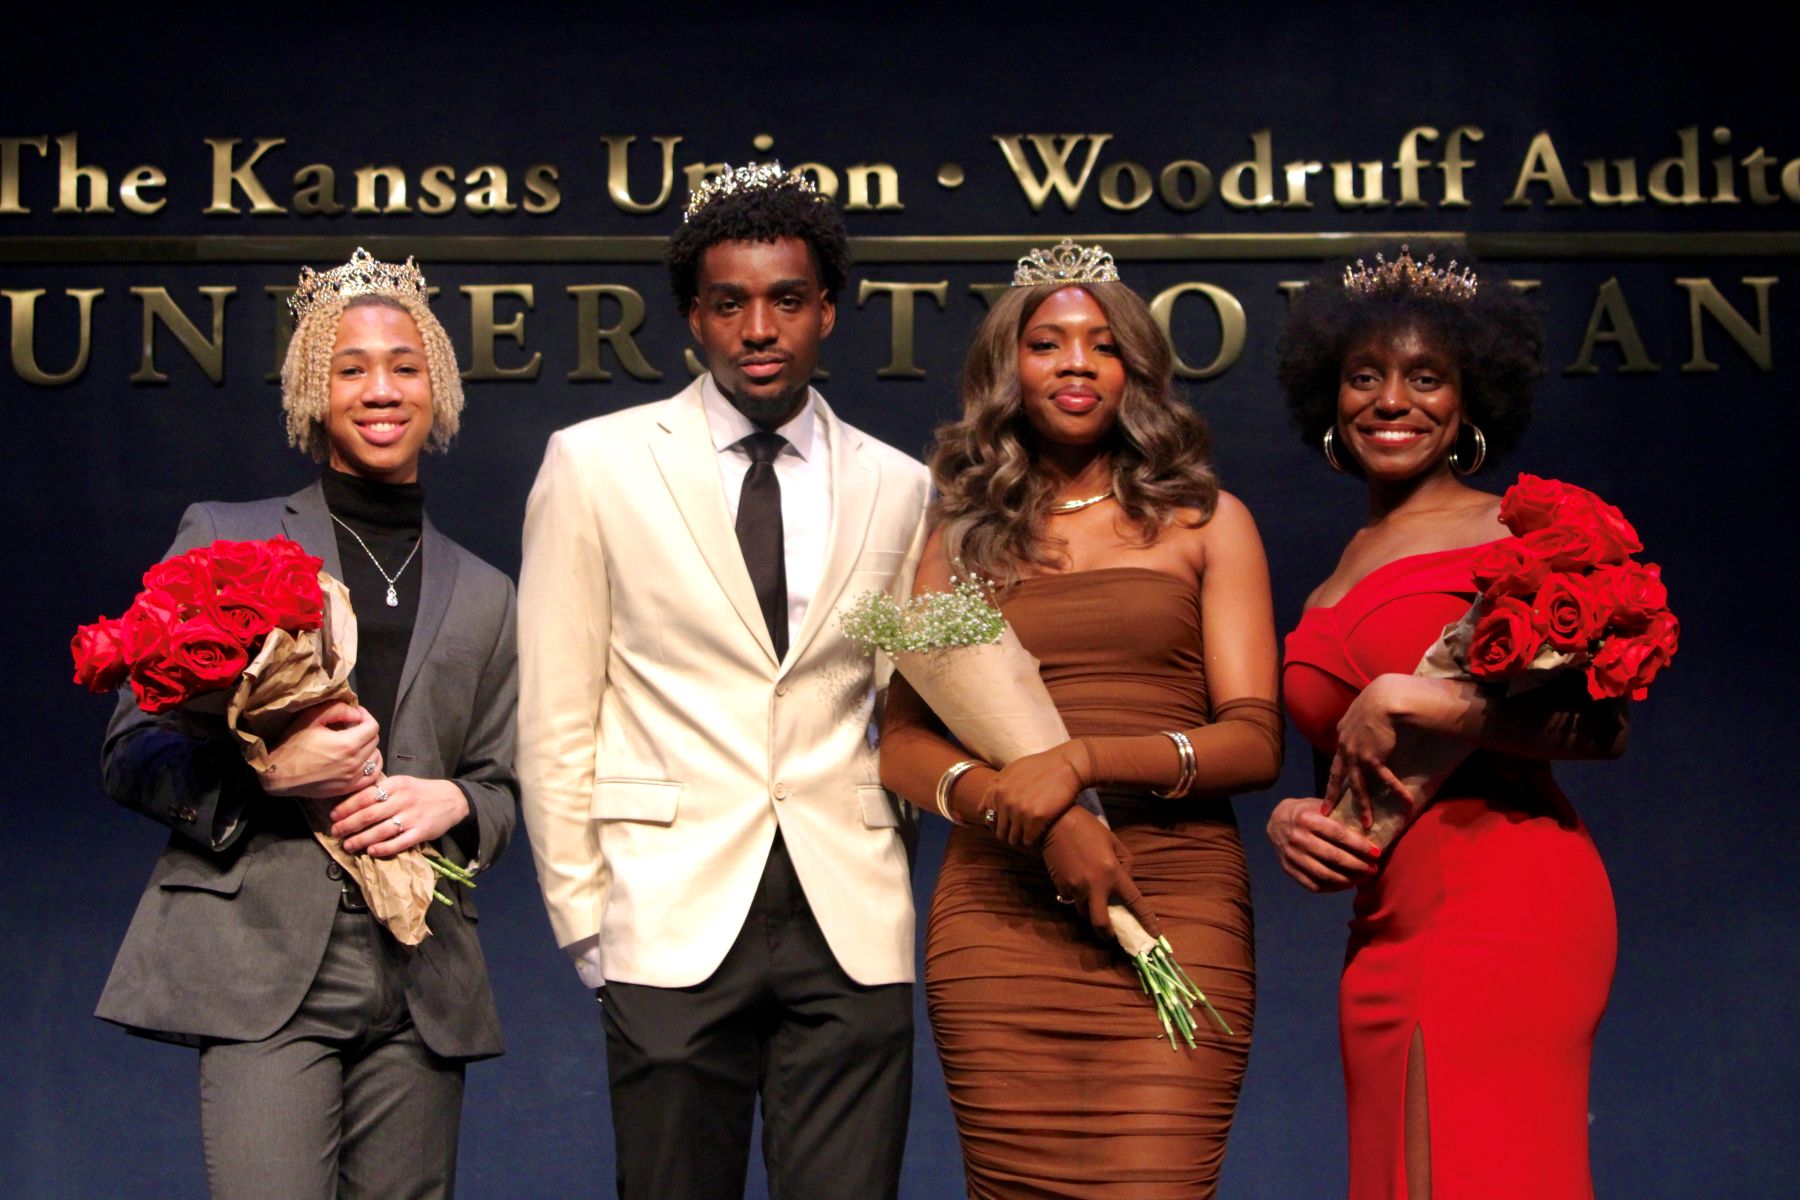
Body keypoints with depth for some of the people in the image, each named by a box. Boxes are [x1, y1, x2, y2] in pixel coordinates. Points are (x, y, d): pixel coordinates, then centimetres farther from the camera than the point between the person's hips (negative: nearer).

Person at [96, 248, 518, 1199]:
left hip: (421, 982, 3)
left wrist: (449, 802, -4)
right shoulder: (224, 539, 8)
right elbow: (131, 755, 5)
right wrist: (263, 772, -14)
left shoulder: (482, 596, 17)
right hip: (262, 961, -3)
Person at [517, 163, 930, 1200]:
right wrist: (583, 916, 0)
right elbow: (555, 717, 3)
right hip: (672, 921, -1)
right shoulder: (595, 465, 3)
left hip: (852, 926, 2)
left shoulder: (899, 489, 10)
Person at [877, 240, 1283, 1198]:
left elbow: (1255, 741, 3)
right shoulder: (960, 539, 15)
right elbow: (902, 743, 6)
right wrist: (1031, 814, -12)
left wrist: (1083, 760, -12)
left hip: (1175, 910, -1)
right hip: (998, 913, 1)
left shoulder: (1205, 522, 12)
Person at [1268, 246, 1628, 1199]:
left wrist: (1401, 705, -15)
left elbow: (1602, 724, -13)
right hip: (1386, 930, 7)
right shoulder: (1337, 580, 19)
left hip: (1498, 901, -6)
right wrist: (1289, 820, 2)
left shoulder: (1513, 530, -1)